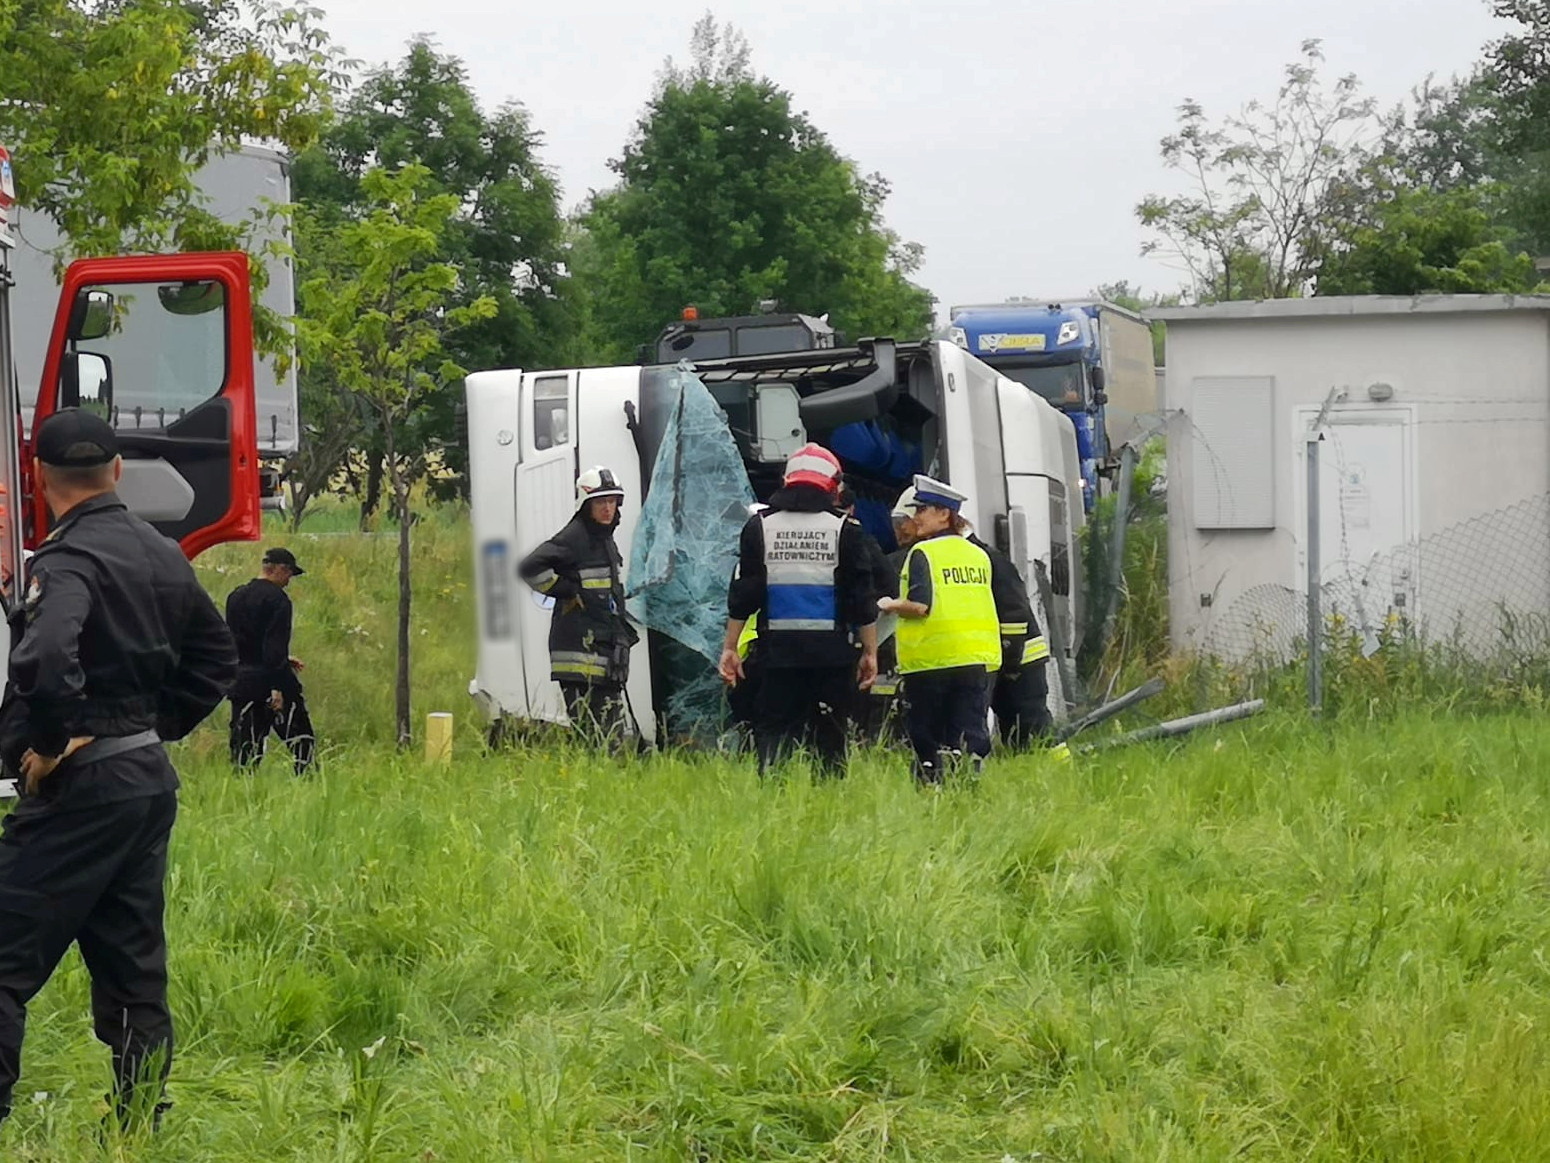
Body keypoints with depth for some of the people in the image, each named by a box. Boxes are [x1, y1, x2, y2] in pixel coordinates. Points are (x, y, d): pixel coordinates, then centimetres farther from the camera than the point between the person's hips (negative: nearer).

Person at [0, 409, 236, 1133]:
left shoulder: (68, 561, -15)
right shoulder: (162, 556, 11)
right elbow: (216, 658, 22)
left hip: (82, 782, -8)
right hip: (151, 774, 8)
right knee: (133, 968, 12)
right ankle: (139, 1127, 14)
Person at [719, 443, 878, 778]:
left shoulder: (760, 526, 5)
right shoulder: (844, 528, 1)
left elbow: (742, 595, 4)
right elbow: (863, 599, 1)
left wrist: (730, 647, 9)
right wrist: (870, 652, 7)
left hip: (777, 650, 1)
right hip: (831, 650, -1)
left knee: (772, 735, 3)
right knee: (829, 738, 3)